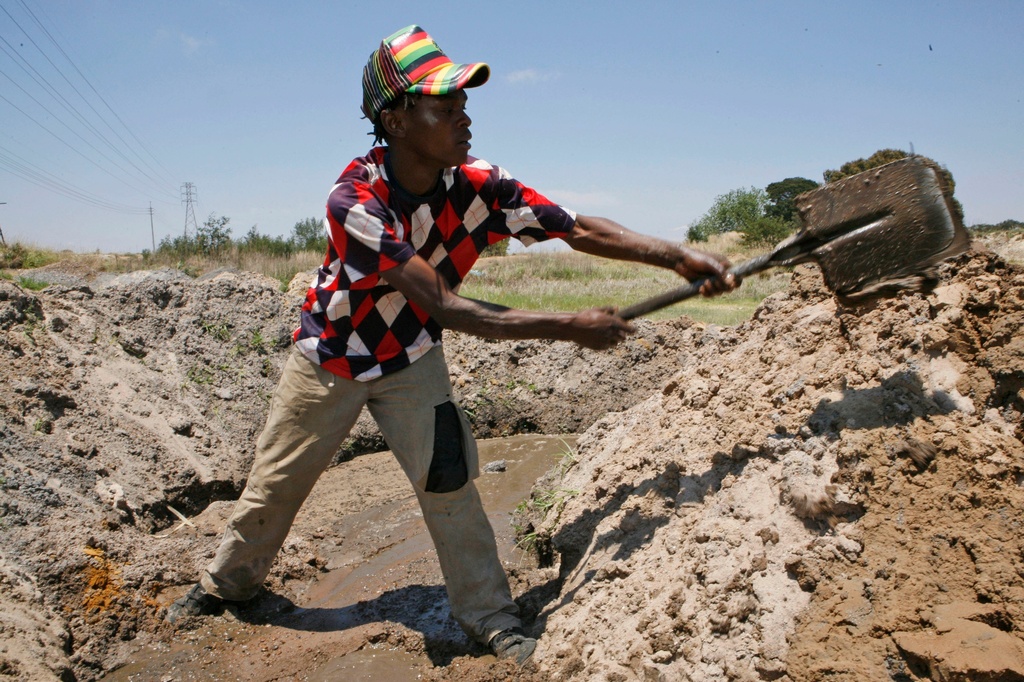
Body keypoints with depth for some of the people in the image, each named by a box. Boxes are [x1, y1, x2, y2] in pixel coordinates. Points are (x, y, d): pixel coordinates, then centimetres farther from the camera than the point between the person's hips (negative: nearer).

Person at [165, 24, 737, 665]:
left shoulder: (480, 186, -22)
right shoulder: (354, 200, -35)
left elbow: (578, 229, -22)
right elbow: (445, 308, -39)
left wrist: (676, 255, -35)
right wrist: (567, 326, -41)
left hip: (410, 359, 2)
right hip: (330, 353, -2)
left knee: (449, 478, -9)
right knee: (276, 481, 12)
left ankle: (492, 617, 9)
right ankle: (227, 582, 39)